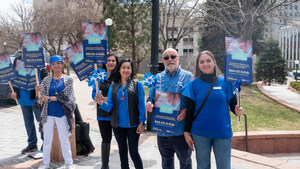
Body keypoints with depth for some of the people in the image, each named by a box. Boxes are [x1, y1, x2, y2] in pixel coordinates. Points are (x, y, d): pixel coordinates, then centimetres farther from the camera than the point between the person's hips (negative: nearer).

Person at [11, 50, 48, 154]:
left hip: (36, 97, -5)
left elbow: (45, 77, -11)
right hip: (23, 97, 6)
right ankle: (32, 144, 28)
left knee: (41, 120, 6)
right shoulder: (17, 60, 5)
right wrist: (15, 91, 11)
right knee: (28, 122, 14)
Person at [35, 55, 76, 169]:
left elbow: (65, 96, -11)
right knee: (47, 139, 11)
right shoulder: (46, 80, 5)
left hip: (62, 114, -2)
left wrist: (49, 98, -19)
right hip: (48, 114, 2)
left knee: (64, 139, 7)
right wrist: (39, 91, -17)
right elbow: (42, 98, 4)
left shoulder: (68, 80, 0)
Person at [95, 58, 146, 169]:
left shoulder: (137, 84, -5)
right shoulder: (113, 86, 4)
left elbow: (141, 105, -6)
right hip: (118, 125, 4)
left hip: (132, 125, -3)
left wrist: (141, 122, -11)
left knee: (133, 152, 0)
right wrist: (102, 103, -21)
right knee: (122, 151, 17)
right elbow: (110, 106, 0)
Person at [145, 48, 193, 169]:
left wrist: (187, 110, -23)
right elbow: (152, 97, 16)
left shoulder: (188, 76, -1)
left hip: (181, 128, -3)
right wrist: (149, 104, -7)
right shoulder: (158, 78, 10)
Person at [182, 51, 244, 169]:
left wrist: (238, 111, -19)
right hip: (200, 133, 0)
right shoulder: (194, 84, -1)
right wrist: (186, 132, 1)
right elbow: (190, 110, 2)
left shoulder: (225, 82, -1)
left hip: (222, 132, 0)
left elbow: (233, 105, 4)